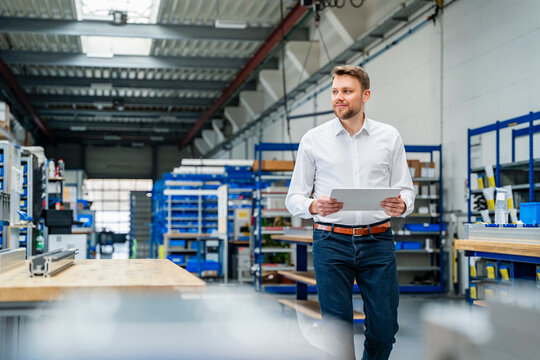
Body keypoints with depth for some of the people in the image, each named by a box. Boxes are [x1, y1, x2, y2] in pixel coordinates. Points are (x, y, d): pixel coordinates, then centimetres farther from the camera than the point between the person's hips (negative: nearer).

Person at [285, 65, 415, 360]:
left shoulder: (390, 137, 8)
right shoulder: (313, 140, 5)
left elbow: (406, 189, 9)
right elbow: (294, 197, 5)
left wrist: (401, 205, -15)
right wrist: (314, 207, -17)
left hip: (378, 240, 1)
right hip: (331, 241, -1)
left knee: (384, 327, 3)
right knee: (337, 328, 0)